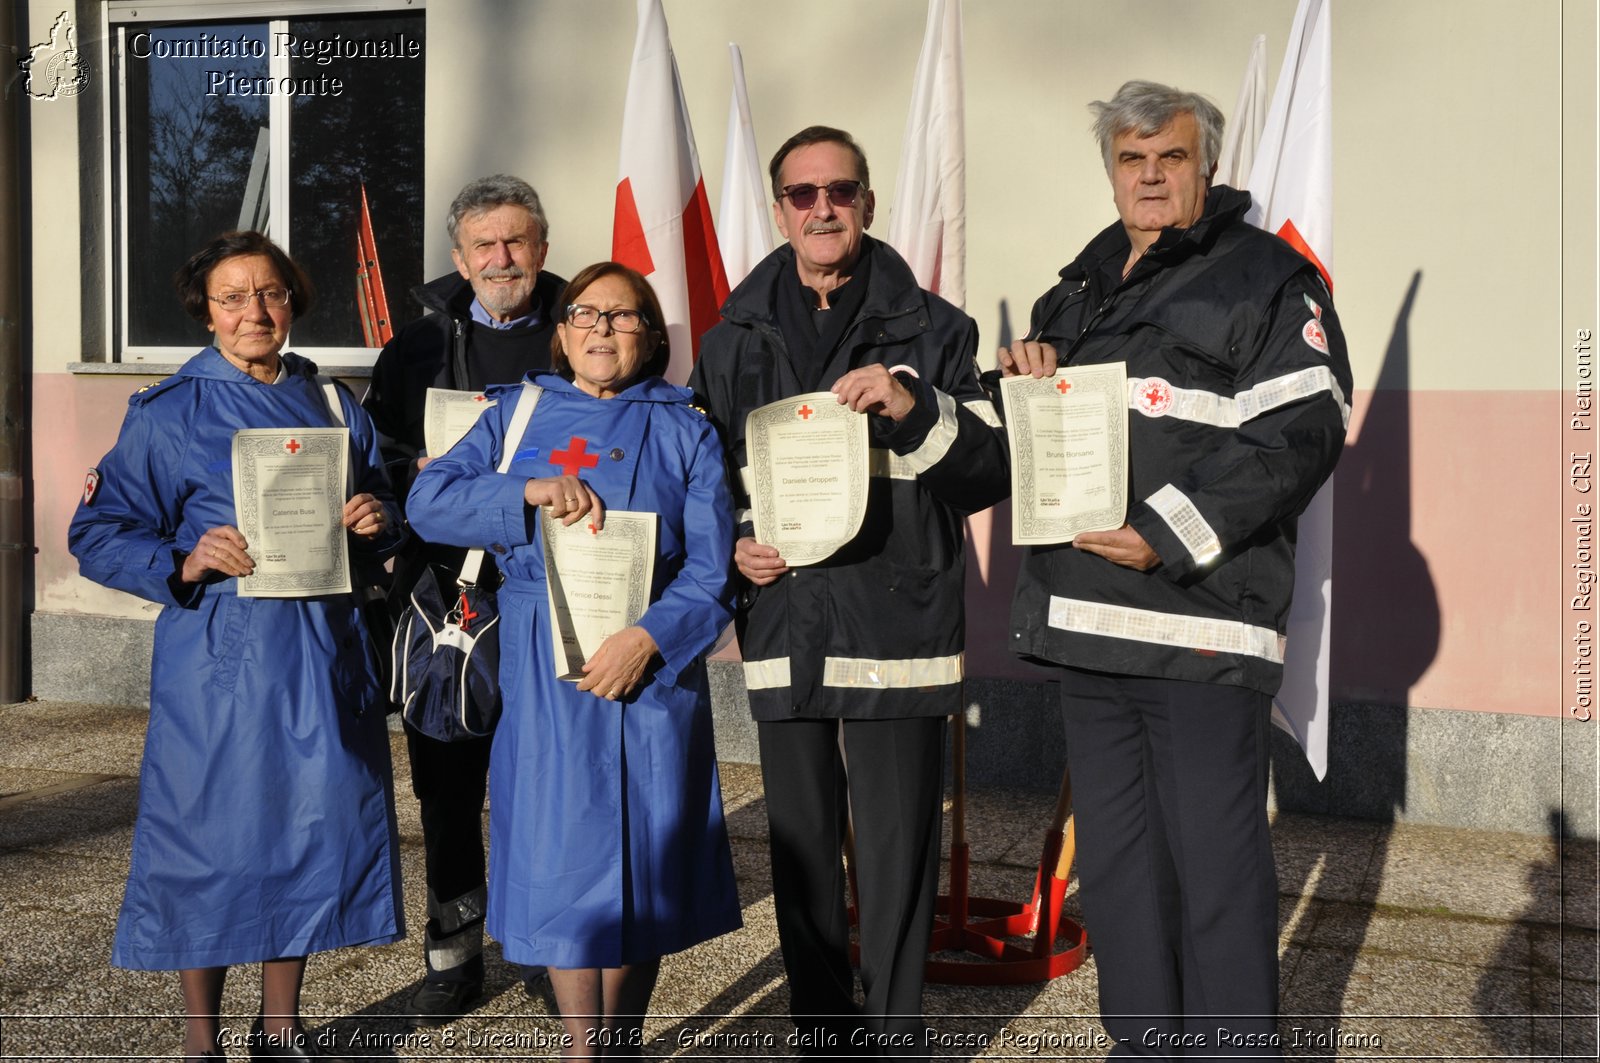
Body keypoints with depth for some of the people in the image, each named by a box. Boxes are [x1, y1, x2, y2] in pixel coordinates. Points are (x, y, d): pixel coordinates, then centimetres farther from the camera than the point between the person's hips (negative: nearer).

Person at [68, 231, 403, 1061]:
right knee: (212, 834, 0)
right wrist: (184, 564, -19)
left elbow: (380, 509, 19)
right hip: (219, 655, -4)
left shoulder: (333, 407, 11)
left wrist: (375, 522, -4)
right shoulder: (168, 414, -1)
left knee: (311, 827, 7)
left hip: (324, 652, 4)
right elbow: (100, 534, -3)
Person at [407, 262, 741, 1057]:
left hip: (651, 669, 0)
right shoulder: (517, 414, 10)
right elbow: (428, 501, -3)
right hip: (543, 675, 0)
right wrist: (529, 490, -17)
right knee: (561, 862, -1)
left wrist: (649, 639, -16)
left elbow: (713, 570, -1)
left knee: (640, 863, 6)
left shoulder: (685, 431, 7)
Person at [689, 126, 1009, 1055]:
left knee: (899, 851, -1)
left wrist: (916, 410, -18)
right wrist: (731, 548, -1)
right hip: (783, 624, 3)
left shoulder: (933, 331, 4)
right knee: (802, 849, 10)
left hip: (898, 625, -3)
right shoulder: (733, 342, 12)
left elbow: (992, 473, -2)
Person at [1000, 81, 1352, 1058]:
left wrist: (1171, 537, -18)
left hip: (1199, 620, -7)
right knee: (1115, 855, 14)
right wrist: (1023, 373, 6)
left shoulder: (1266, 276, -1)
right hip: (1087, 616, 8)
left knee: (1216, 860, -6)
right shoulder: (1080, 289, 22)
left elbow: (1300, 435, -12)